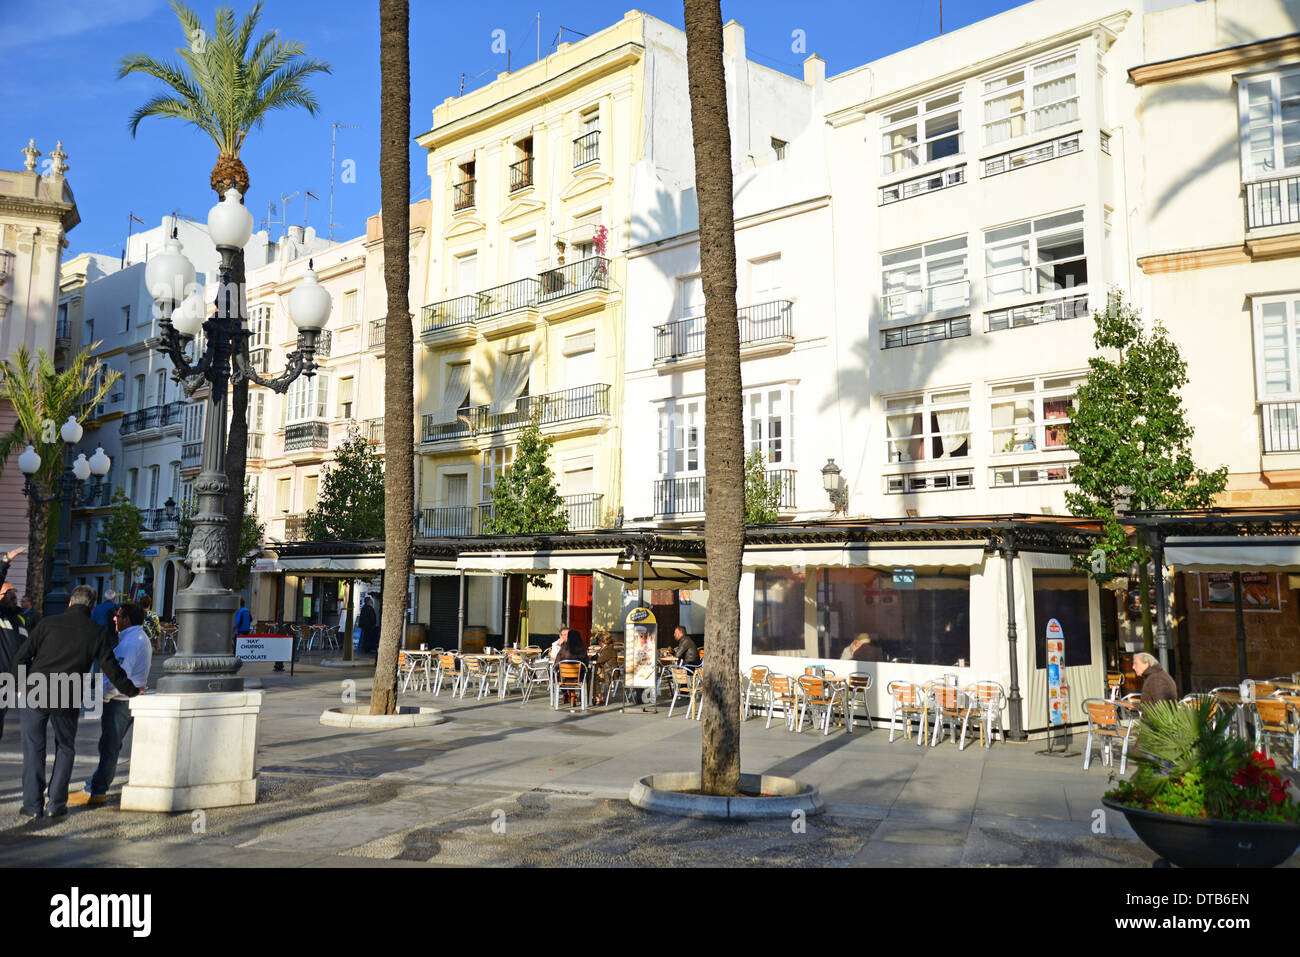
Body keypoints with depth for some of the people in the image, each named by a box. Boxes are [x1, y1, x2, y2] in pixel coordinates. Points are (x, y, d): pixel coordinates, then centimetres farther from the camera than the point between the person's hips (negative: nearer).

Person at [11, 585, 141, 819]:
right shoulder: (98, 634, 2)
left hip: (35, 695, 0)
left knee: (34, 749, 10)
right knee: (65, 749, 17)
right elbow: (111, 669, 5)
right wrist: (132, 691, 19)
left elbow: (21, 657, 1)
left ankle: (33, 805, 12)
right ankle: (57, 804, 15)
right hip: (67, 702, 0)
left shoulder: (48, 623, 1)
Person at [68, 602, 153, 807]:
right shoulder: (142, 638, 16)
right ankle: (96, 787, 20)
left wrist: (104, 696, -14)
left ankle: (96, 792, -1)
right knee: (111, 747, 14)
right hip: (131, 699, 10)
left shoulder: (129, 642, -18)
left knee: (109, 747, -5)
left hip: (119, 701, -10)